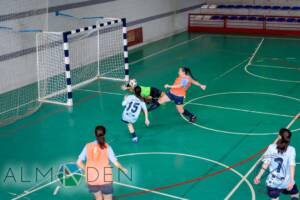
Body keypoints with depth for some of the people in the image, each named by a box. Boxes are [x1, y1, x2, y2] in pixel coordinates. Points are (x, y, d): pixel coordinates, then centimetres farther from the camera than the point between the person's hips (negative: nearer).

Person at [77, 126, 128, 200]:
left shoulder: (88, 146, -3)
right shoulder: (107, 147, -9)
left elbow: (79, 162, -1)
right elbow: (116, 163, -9)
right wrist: (123, 169, 10)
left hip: (91, 180, 3)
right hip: (105, 180, -3)